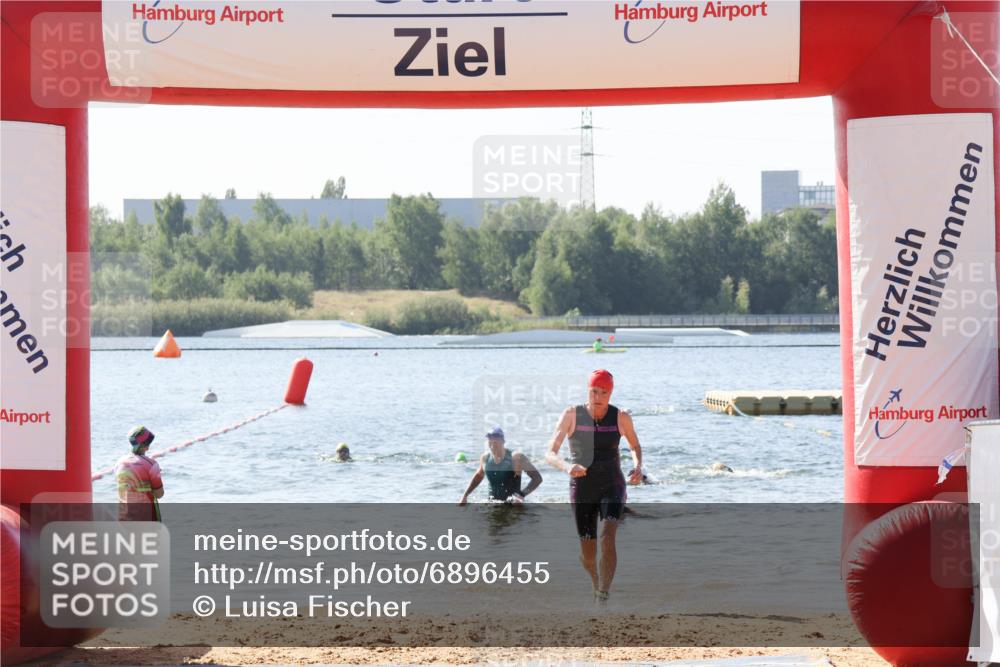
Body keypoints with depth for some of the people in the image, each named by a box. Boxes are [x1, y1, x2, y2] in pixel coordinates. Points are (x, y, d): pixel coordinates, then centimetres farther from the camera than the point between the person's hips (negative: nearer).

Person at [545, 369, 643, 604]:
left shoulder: (621, 417, -7)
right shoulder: (572, 414, -11)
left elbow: (635, 446, 13)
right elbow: (550, 455, -14)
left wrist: (638, 468, -9)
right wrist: (567, 467, -36)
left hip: (612, 487, -1)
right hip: (582, 490, 1)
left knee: (607, 538, -28)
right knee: (587, 554, 8)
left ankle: (603, 598, -25)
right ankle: (598, 584, 43)